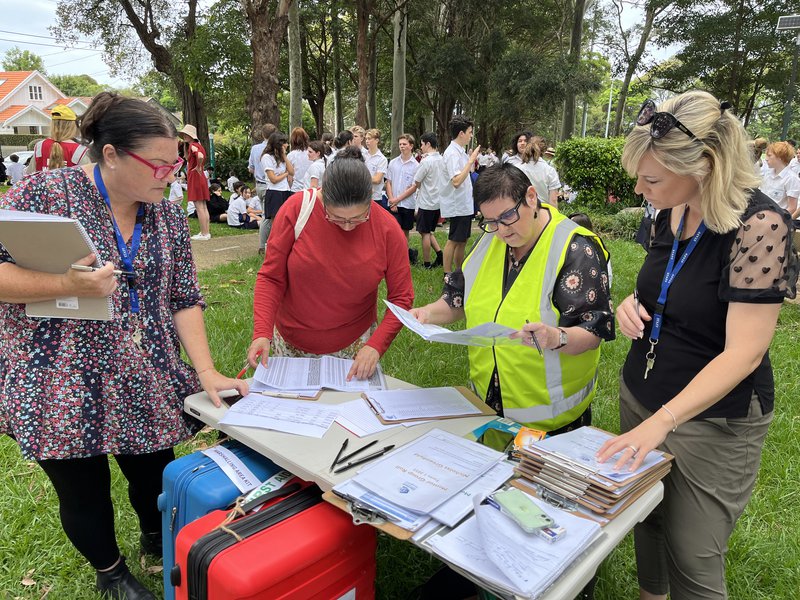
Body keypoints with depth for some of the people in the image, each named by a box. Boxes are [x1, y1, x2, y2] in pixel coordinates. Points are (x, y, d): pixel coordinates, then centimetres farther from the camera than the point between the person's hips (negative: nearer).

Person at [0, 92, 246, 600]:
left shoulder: (168, 215, 1)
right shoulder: (45, 193, -13)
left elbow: (184, 299, 1)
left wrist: (207, 372, -8)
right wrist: (67, 285, -29)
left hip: (148, 386, 4)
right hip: (62, 389, -3)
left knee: (157, 477, 17)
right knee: (85, 495, 12)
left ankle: (158, 544, 49)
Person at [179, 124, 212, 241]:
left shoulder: (193, 145, -12)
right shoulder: (198, 145, 16)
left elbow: (200, 156, -33)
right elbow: (187, 157, 29)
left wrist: (198, 167, -18)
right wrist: (185, 144, 19)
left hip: (195, 177, -10)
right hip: (201, 178, 10)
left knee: (199, 207, -7)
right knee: (203, 207, 10)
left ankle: (204, 234, -6)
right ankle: (207, 232, 13)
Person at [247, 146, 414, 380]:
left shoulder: (387, 229, -15)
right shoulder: (296, 209, -18)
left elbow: (401, 297, -9)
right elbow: (271, 277, -12)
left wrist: (376, 345, -23)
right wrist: (262, 332, -24)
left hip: (353, 347, 0)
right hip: (291, 344, 1)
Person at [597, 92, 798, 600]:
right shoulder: (672, 213, 0)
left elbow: (743, 353, -25)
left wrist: (660, 422, -33)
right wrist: (634, 303, -5)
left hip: (713, 421, -6)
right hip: (640, 394, 7)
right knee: (646, 523, 20)